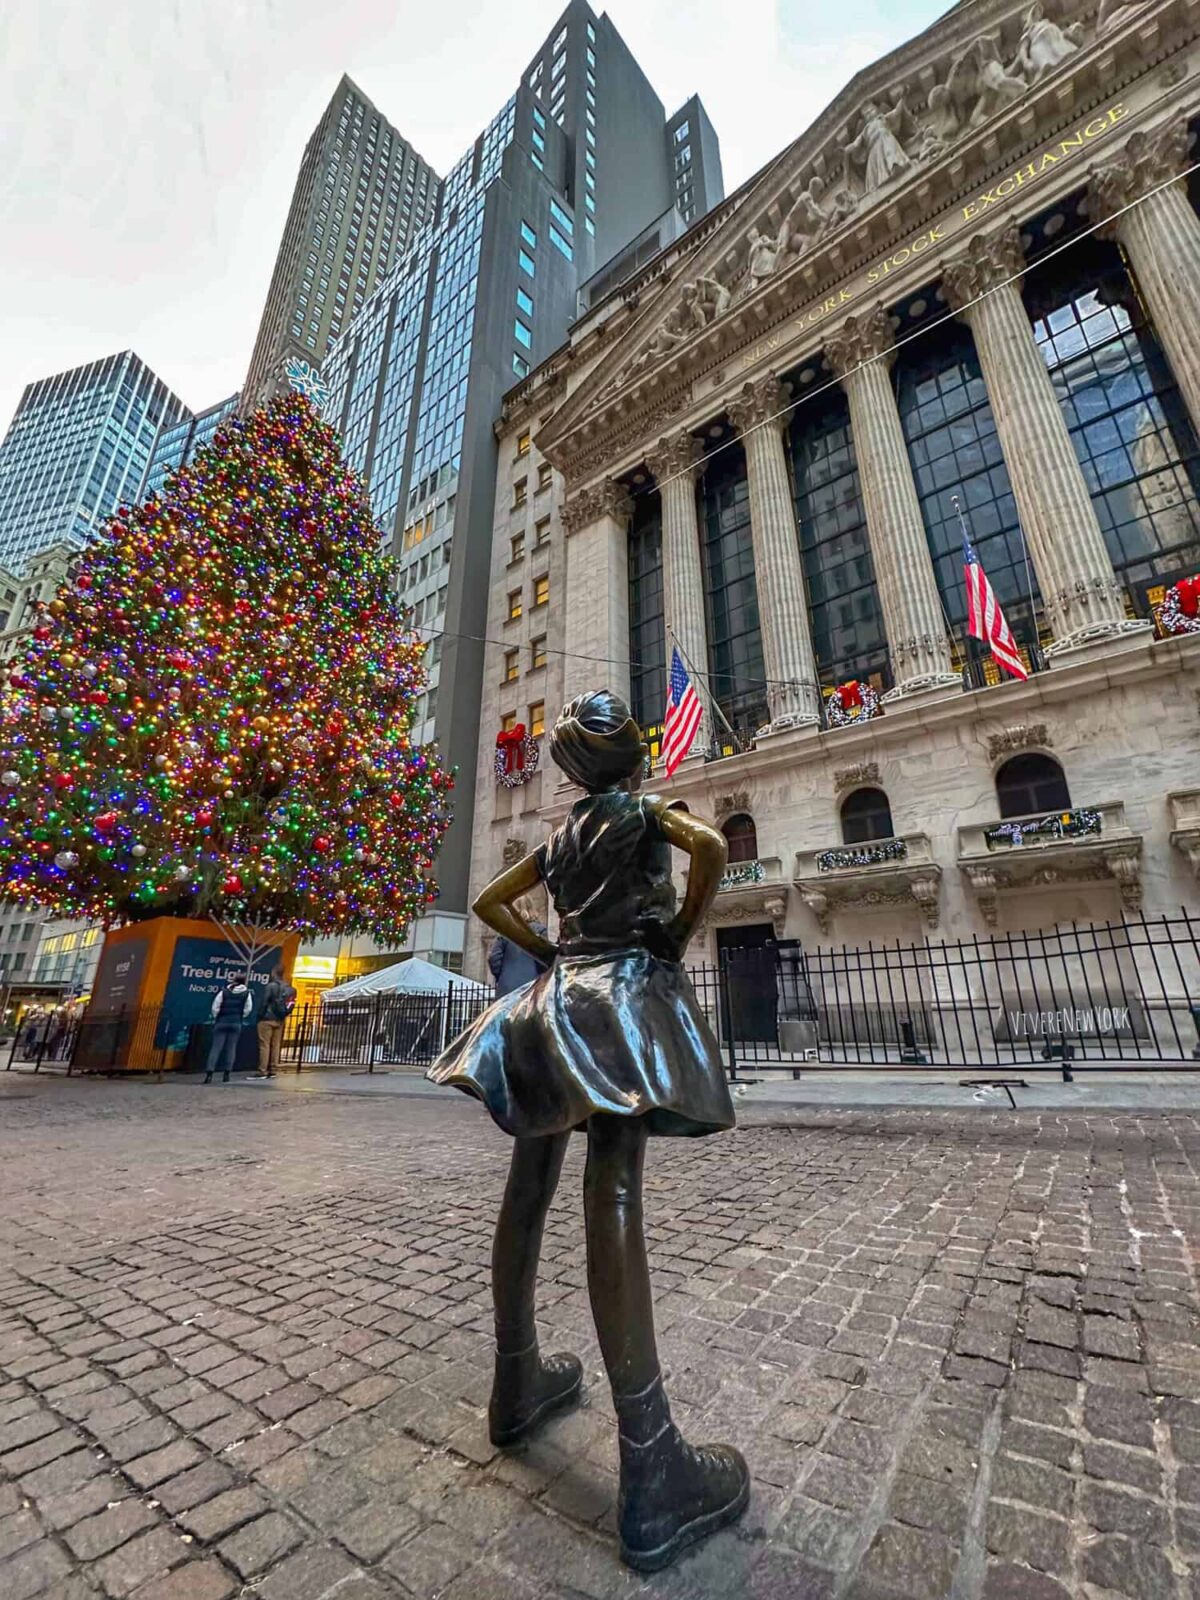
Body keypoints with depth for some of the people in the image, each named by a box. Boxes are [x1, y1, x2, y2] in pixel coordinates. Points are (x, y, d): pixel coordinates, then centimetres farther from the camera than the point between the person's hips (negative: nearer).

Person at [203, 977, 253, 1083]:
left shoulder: (223, 992, -3)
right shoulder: (247, 994, 0)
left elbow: (215, 1007, -3)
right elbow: (248, 1009, 1)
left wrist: (216, 1018, 13)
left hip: (222, 1022, -1)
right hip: (236, 1024, 1)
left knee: (215, 1048, 1)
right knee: (231, 1048, 8)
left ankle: (209, 1073, -8)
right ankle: (226, 1074, 8)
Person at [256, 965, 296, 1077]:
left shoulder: (271, 986, -11)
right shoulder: (289, 989, 8)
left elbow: (265, 1002, -12)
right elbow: (289, 1006, 6)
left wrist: (260, 1016, -4)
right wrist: (283, 1016, 11)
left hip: (267, 1019, -6)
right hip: (280, 1020, 6)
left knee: (264, 1045, -3)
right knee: (276, 1045, 8)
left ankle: (262, 1071, -3)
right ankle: (272, 1070, 12)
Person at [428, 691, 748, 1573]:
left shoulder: (559, 836, 19)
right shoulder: (648, 810, 3)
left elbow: (490, 901, 22)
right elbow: (712, 846, -17)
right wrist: (679, 939, -6)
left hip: (557, 999, 7)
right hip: (626, 990, -6)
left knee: (529, 1189, 10)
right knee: (615, 1198, -14)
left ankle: (519, 1382, 25)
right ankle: (651, 1471, -8)